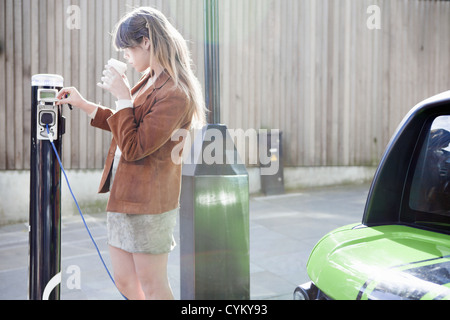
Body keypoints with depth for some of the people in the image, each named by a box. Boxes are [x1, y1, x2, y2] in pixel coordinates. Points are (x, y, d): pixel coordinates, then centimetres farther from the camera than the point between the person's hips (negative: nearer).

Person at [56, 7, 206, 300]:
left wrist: (122, 98, -18)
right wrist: (83, 104, 22)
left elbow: (133, 148, -22)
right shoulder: (151, 81, 9)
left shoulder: (175, 94, -22)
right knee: (125, 282, 19)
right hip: (125, 196, 10)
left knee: (152, 287, 5)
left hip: (147, 200, -10)